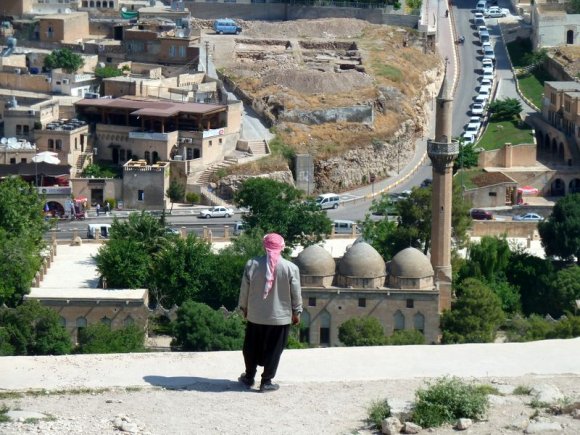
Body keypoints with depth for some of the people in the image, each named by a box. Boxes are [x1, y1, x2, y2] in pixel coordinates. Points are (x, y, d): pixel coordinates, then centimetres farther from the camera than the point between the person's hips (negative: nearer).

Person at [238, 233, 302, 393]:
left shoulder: (252, 264, -9)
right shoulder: (290, 268, -12)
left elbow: (244, 289, -1)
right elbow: (296, 294, -5)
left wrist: (244, 307, 14)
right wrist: (296, 312, 9)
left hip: (255, 315, 2)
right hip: (280, 317, -1)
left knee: (252, 348, 19)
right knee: (273, 350, 10)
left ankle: (249, 377, 31)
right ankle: (266, 382, 14)